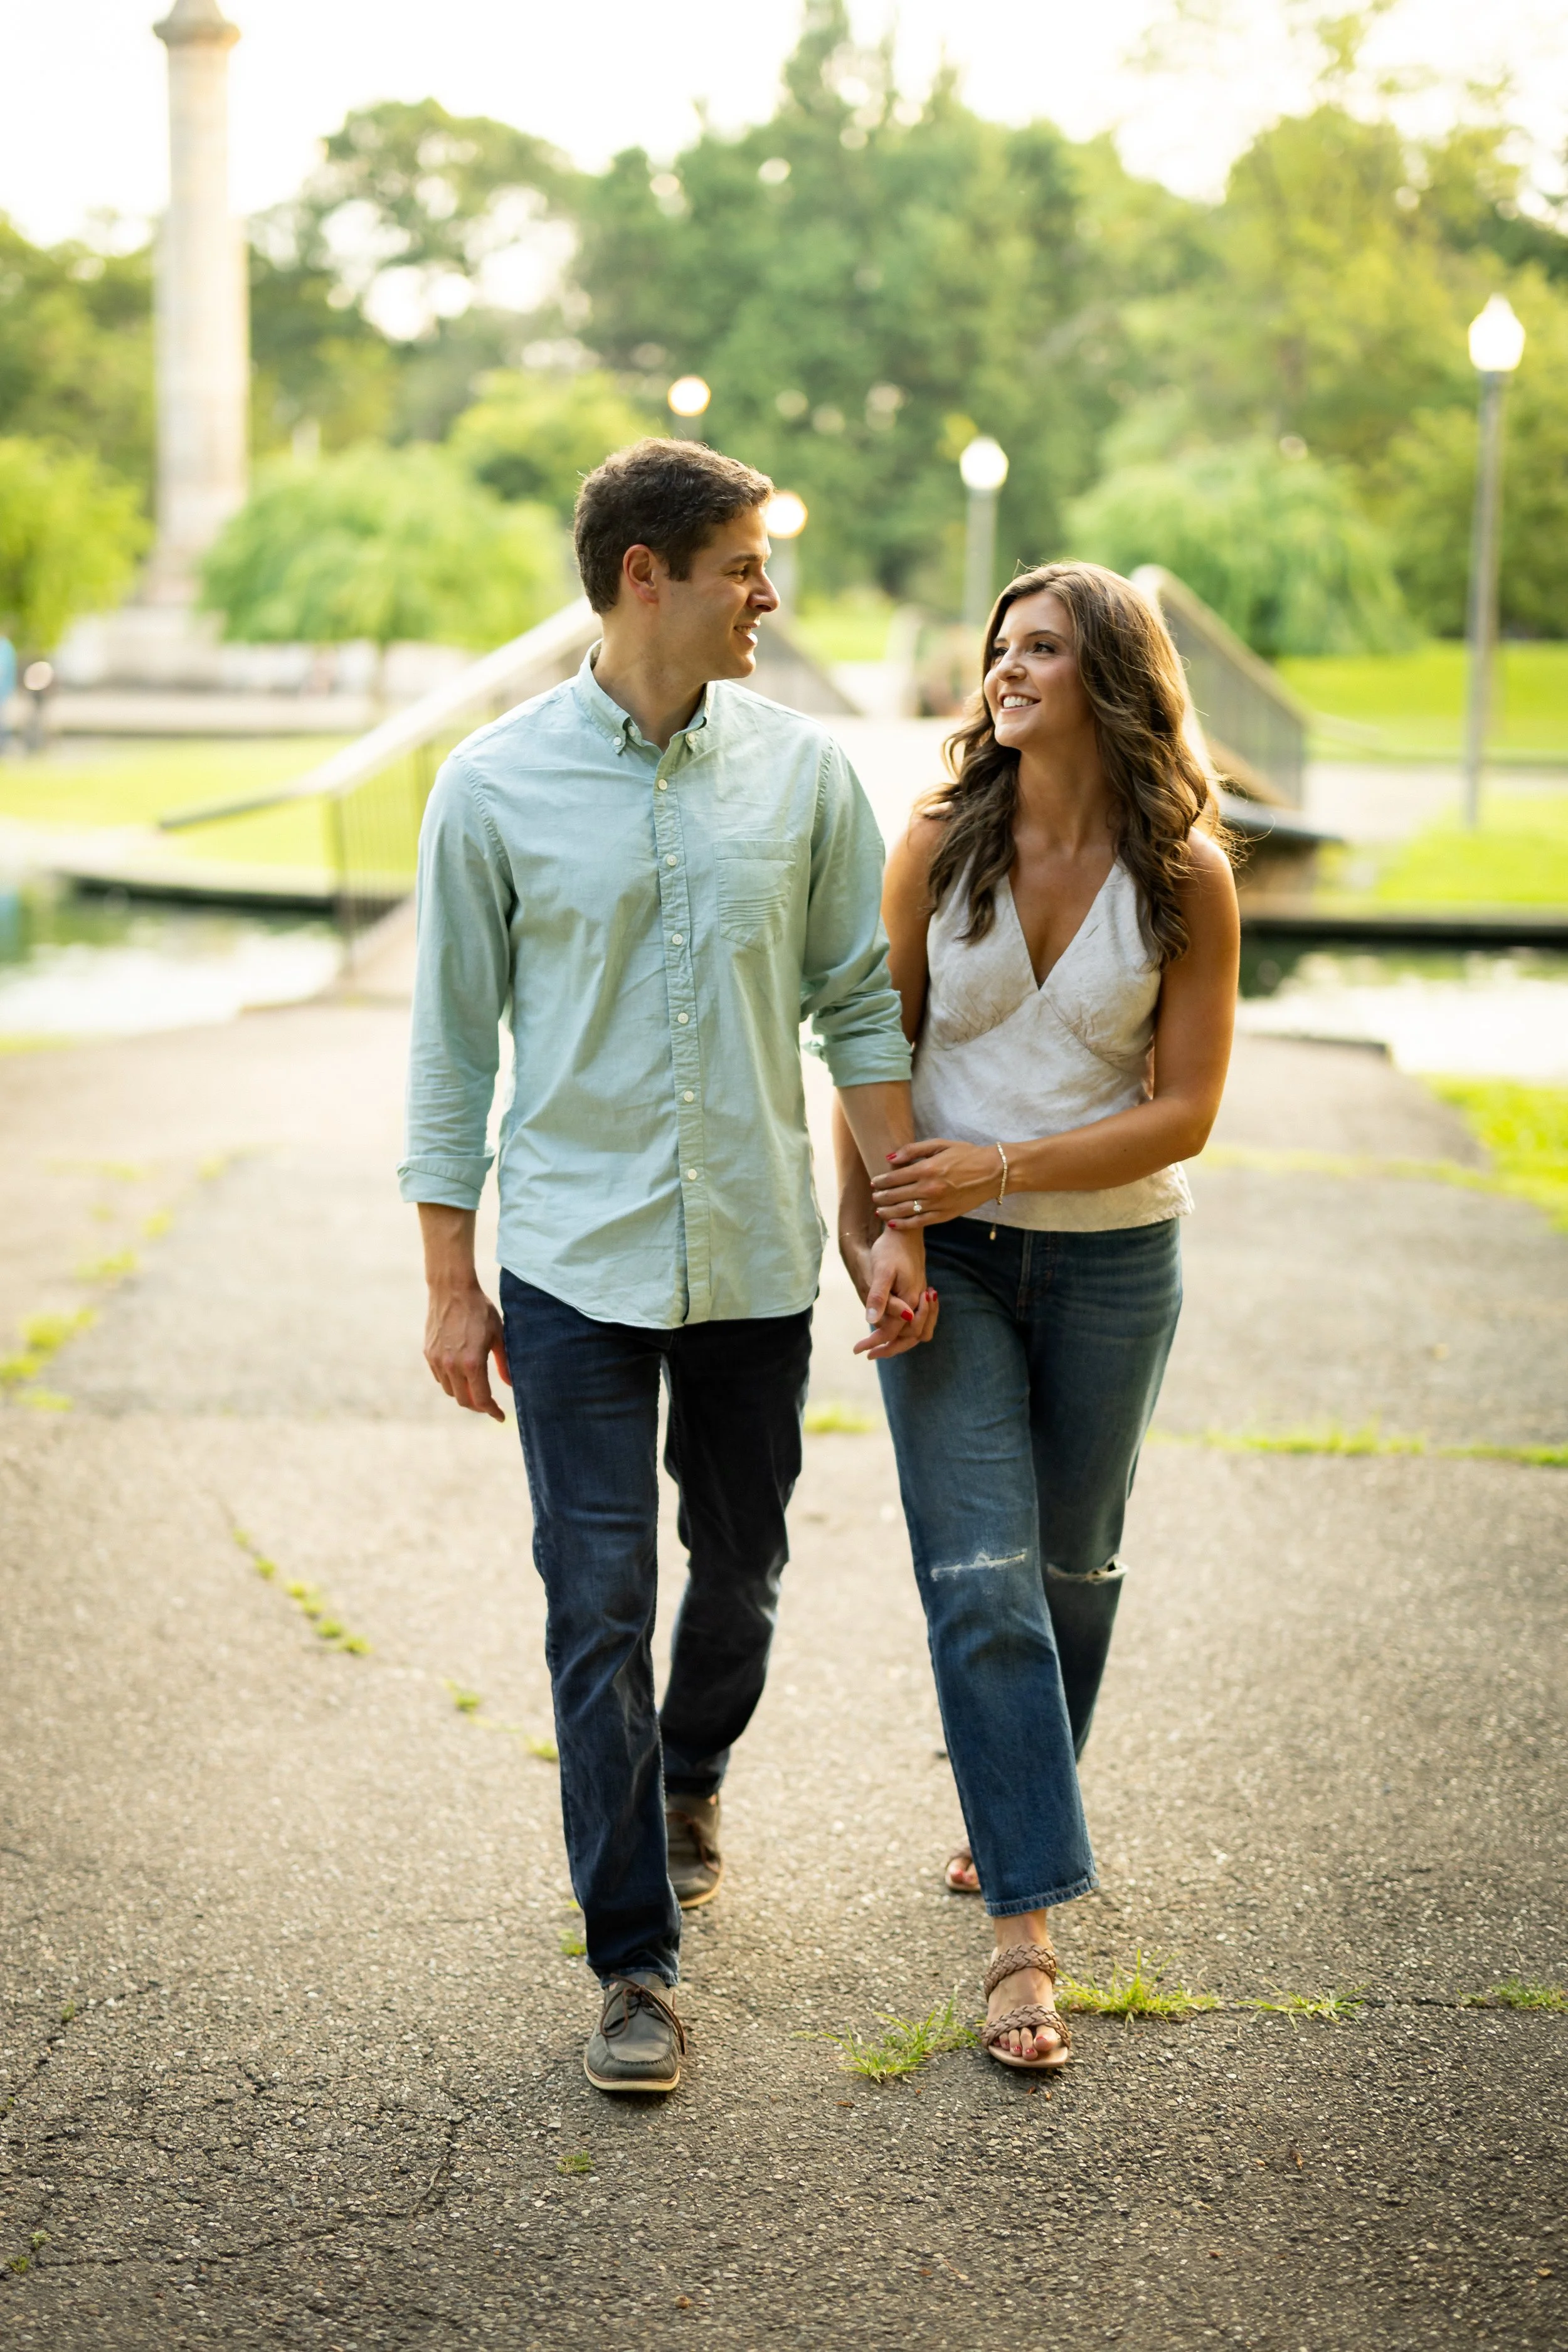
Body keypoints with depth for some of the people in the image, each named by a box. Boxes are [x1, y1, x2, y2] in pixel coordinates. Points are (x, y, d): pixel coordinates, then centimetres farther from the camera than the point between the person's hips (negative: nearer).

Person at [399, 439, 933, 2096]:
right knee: (599, 1612, -3)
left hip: (754, 1259, 3)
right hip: (574, 1263, -2)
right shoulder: (497, 785, -5)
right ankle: (636, 1968, 7)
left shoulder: (801, 770, 1)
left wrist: (899, 1224, 1)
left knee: (738, 1571, 15)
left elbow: (859, 1009, 7)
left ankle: (689, 1779, 46)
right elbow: (453, 1041, 0)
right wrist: (450, 1280, -1)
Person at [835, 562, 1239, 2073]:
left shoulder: (1186, 880, -9)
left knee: (1071, 1564, 15)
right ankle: (1025, 1921, -4)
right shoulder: (940, 844, -5)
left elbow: (1183, 1111, -10)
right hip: (948, 1260, 0)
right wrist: (862, 1217, -6)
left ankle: (1015, 1808, 41)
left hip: (1110, 1261, 0)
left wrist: (1001, 1167, -19)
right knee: (979, 1576, -7)